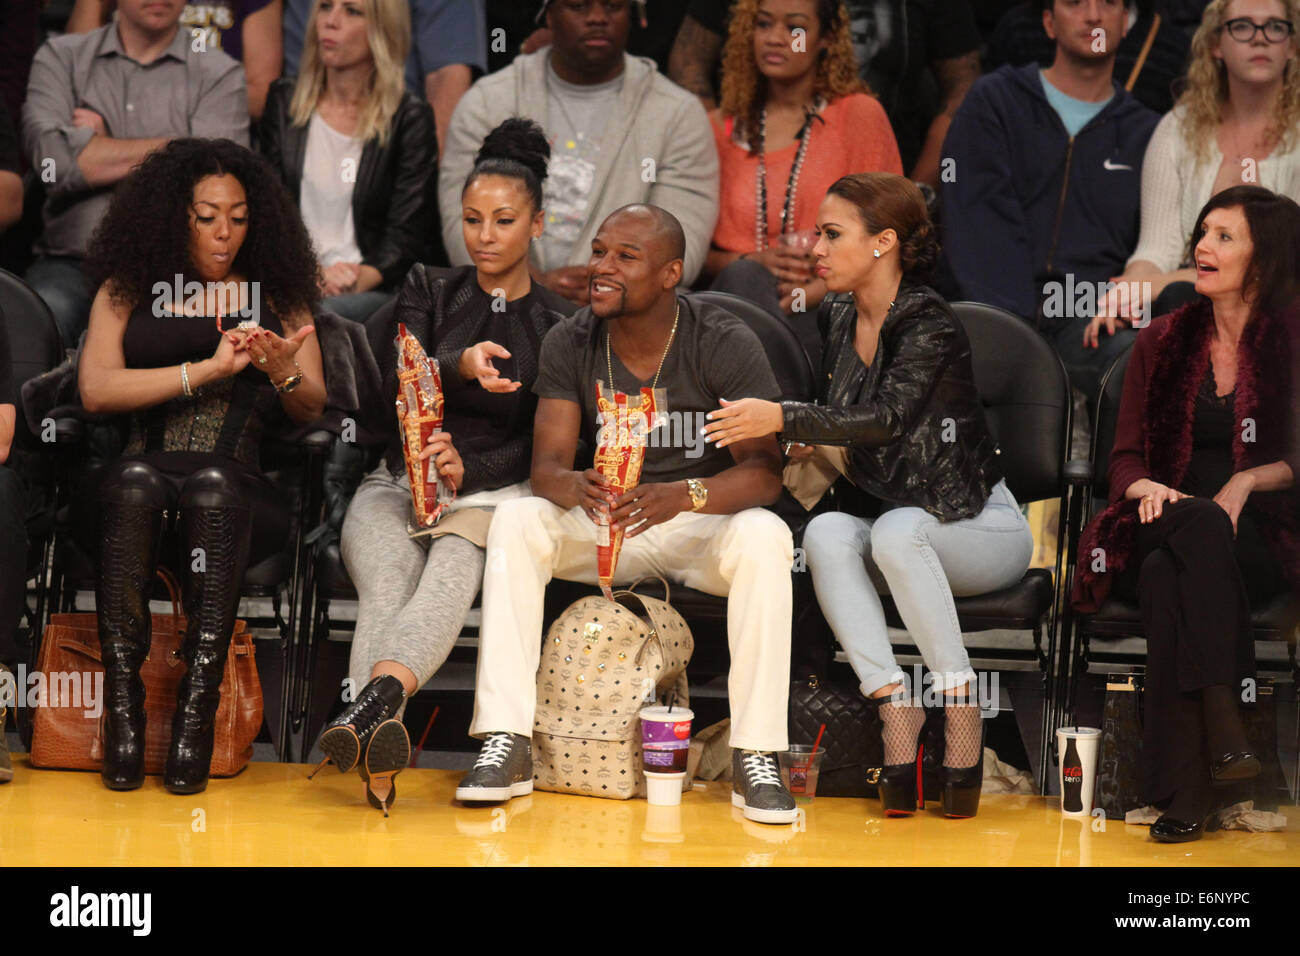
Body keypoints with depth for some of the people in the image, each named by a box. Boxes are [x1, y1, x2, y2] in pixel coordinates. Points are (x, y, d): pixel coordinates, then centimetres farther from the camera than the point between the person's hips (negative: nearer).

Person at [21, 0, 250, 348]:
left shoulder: (219, 75, 11)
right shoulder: (60, 58, 14)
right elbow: (51, 159, -6)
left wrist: (101, 151, -1)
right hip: (72, 262, 1)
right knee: (44, 313, -33)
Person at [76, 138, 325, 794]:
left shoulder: (278, 296, 23)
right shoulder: (127, 291, 20)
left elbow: (313, 411, 17)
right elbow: (95, 390, 3)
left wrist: (284, 374, -7)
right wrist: (208, 369, -5)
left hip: (238, 489, 0)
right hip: (138, 486, 0)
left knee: (213, 483, -37)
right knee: (136, 479, -37)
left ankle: (197, 709, -42)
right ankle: (122, 707, -38)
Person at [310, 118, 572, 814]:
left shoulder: (558, 326, 15)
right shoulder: (428, 291, 18)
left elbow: (542, 444, 5)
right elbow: (400, 384, -1)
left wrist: (466, 470, -15)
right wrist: (461, 366, -24)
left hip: (493, 489, -1)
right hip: (400, 481, 1)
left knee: (455, 564, -38)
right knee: (388, 583, -33)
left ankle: (376, 696, -65)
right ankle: (378, 741, -58)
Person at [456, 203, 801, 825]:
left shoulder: (725, 344, -14)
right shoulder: (569, 344, -4)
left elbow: (764, 470, -21)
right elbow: (547, 464, -10)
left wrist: (681, 495, -42)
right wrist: (575, 486, -36)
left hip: (703, 523, -2)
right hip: (600, 521, 3)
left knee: (763, 536, -35)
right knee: (515, 520, -25)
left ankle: (756, 761, -30)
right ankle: (507, 744, -28)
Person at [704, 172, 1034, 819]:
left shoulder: (930, 325, -15)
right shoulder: (836, 320, 6)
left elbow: (888, 418, -31)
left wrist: (784, 419, -38)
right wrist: (812, 445, 3)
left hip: (981, 528, -6)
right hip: (890, 519, 6)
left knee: (897, 530, -38)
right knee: (826, 532, -27)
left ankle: (961, 714, -27)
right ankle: (895, 709, -33)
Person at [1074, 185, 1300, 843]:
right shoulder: (1163, 343, 16)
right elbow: (1124, 460, 13)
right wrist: (1148, 488, -10)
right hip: (1159, 532, 2)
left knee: (1168, 574, -37)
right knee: (1197, 525, -37)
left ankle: (1182, 790, -42)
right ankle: (1221, 718, -48)